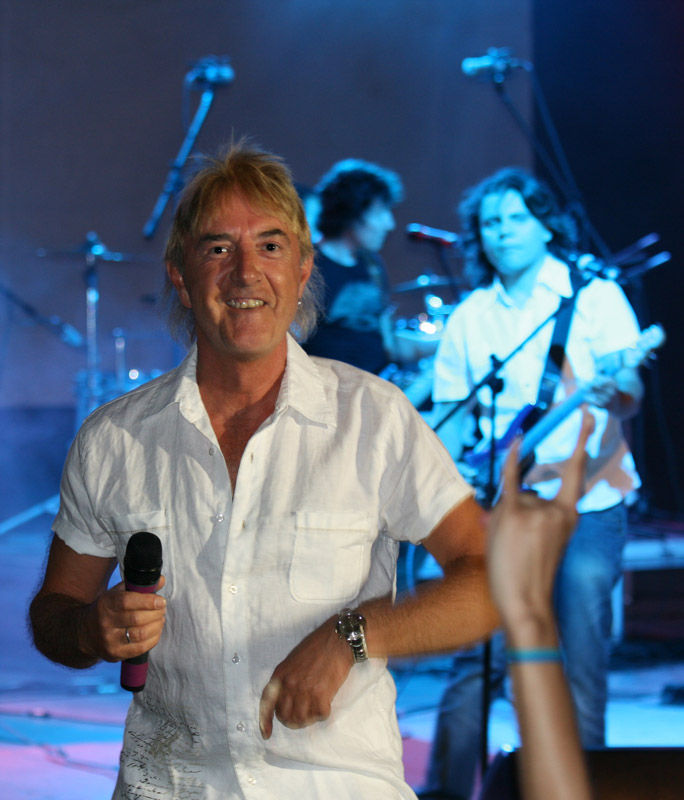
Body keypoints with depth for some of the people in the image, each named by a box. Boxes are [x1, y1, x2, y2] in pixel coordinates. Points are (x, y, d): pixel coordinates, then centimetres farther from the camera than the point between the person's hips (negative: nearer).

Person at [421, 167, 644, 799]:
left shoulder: (593, 294, 1)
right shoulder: (469, 318, 10)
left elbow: (630, 391, -9)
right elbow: (453, 417, 11)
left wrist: (612, 391, -33)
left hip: (587, 506, -2)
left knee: (581, 661, -5)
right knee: (479, 658, -3)